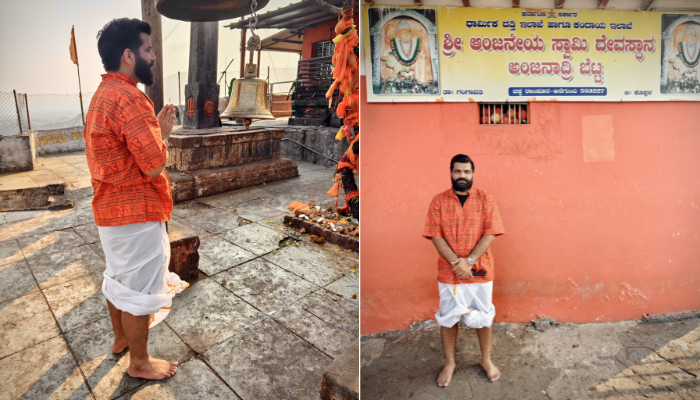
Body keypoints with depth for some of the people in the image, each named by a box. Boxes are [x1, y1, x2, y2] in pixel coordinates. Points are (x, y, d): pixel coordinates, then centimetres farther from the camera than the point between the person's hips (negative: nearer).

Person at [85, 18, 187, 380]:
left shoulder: (102, 95, 11)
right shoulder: (129, 97, -23)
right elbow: (155, 165, -25)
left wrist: (155, 130, 6)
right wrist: (163, 133, -7)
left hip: (109, 208, 10)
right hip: (137, 213, -10)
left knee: (118, 277, 24)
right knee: (138, 288, 5)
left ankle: (121, 338, 44)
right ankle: (140, 362, 22)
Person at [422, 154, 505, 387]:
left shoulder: (486, 200, -2)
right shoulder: (438, 201, -3)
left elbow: (490, 233, -9)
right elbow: (435, 236, -9)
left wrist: (469, 261, -18)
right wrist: (456, 263, -18)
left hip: (480, 270, 0)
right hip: (448, 272, 0)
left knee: (483, 317, 14)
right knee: (447, 318, 11)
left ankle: (486, 360, 36)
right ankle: (449, 363, 30)